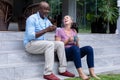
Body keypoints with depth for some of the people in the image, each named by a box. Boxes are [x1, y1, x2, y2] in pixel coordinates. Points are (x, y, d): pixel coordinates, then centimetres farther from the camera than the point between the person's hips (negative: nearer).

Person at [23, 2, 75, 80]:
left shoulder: (46, 20, 11)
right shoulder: (32, 19, -13)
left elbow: (56, 29, 26)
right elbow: (30, 36, -24)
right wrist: (46, 30, -26)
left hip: (41, 44, 8)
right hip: (30, 44, -8)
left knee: (60, 44, -8)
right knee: (50, 44, -32)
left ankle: (63, 70, -8)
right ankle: (48, 73, -33)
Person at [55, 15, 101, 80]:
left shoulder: (74, 31, 17)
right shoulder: (59, 31, 4)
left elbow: (77, 46, 16)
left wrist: (77, 42, -6)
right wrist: (68, 40, -14)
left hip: (74, 53, 5)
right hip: (64, 53, -5)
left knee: (89, 48, -22)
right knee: (75, 48, -38)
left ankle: (92, 72, -28)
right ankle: (81, 73, -42)